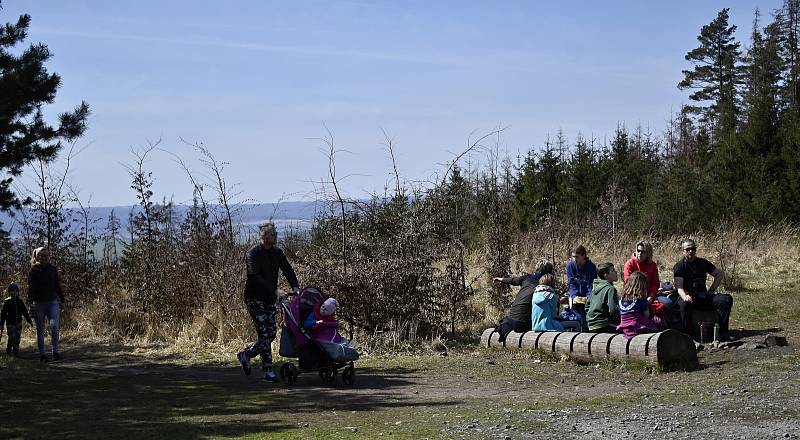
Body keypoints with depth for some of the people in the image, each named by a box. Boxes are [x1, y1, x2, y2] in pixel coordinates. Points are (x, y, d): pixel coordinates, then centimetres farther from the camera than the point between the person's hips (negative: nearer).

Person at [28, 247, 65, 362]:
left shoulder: (53, 269, 8)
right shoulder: (33, 271, -1)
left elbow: (57, 286, 15)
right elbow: (30, 288, -4)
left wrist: (61, 300, 12)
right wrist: (31, 304, -12)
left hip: (52, 302, 2)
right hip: (39, 303, -2)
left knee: (54, 325, -15)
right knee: (40, 330, 6)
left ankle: (55, 352, -10)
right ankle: (42, 354, 13)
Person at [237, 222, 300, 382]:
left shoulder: (277, 252, 7)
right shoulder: (252, 254, -14)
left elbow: (288, 270, 3)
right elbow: (256, 277, -23)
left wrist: (296, 287, -15)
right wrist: (275, 290, -30)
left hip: (270, 299, 7)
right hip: (254, 298, -7)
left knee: (271, 333, 6)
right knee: (264, 333, -10)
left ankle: (246, 354, 27)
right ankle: (268, 370, -3)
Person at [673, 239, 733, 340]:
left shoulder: (703, 263, 13)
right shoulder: (679, 266, -2)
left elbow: (720, 274, 13)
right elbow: (679, 287, -15)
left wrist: (711, 291, 0)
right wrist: (685, 296, -38)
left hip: (703, 297, 4)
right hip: (688, 297, -4)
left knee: (727, 299, -17)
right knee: (684, 304, -40)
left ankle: (722, 332, -17)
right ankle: (687, 334, -33)